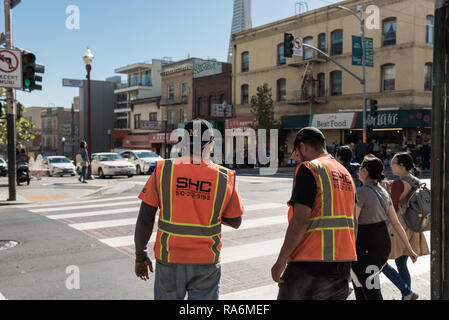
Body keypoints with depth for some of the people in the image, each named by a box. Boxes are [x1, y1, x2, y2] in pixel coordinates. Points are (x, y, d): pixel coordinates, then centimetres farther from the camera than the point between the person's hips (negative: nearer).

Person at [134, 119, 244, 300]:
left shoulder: (163, 171, -8)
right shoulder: (225, 178, -8)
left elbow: (145, 219, -6)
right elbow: (235, 222, 4)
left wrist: (140, 256, 6)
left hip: (169, 260, 1)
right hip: (206, 264, 0)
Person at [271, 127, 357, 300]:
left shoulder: (308, 169, -9)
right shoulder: (346, 174, 16)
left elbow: (300, 219, -17)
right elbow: (352, 221, 16)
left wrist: (281, 260, -13)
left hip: (310, 265, -8)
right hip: (343, 266, 8)